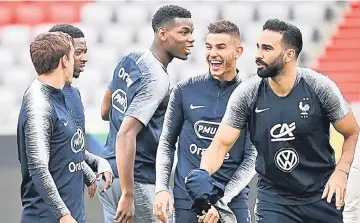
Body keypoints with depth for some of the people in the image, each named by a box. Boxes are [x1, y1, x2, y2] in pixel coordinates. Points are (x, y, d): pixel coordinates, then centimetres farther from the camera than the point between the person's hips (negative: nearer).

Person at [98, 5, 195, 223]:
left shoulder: (129, 60, 8)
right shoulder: (157, 79, -18)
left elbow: (106, 111, 22)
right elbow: (126, 135, -26)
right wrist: (128, 195, -27)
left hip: (109, 171, 9)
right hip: (137, 180, -9)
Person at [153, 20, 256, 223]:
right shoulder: (185, 90, 5)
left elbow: (252, 157, -3)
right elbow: (167, 142, 11)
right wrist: (162, 188, -1)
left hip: (233, 201, -1)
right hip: (187, 201, 1)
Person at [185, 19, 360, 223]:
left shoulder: (319, 87, -12)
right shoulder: (246, 94, -11)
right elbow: (221, 144, -8)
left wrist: (341, 171, -12)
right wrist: (202, 174, -27)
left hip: (322, 195, 0)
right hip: (273, 197, 0)